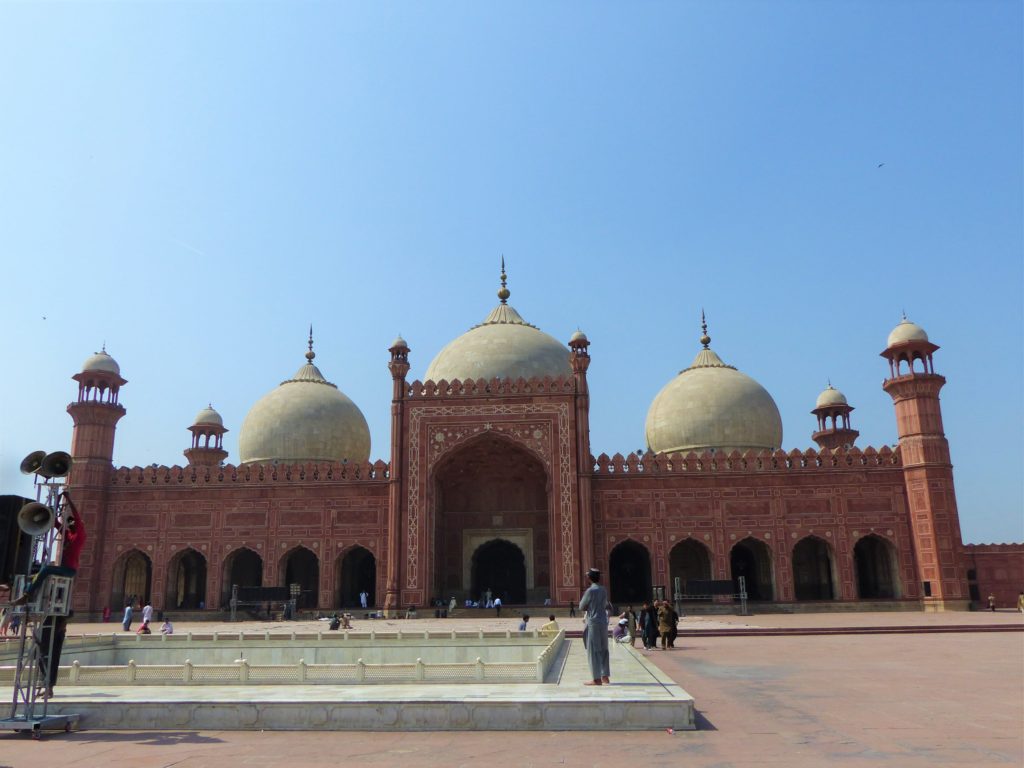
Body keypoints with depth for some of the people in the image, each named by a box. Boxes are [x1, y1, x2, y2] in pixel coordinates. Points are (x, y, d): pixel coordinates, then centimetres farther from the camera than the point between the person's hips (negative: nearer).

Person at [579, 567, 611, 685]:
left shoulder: (590, 590, -12)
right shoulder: (603, 590, 8)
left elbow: (581, 607, -6)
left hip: (593, 622, -7)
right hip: (603, 622, 7)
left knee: (593, 651, -2)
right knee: (603, 650, 11)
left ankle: (596, 679, -2)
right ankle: (605, 677, 15)